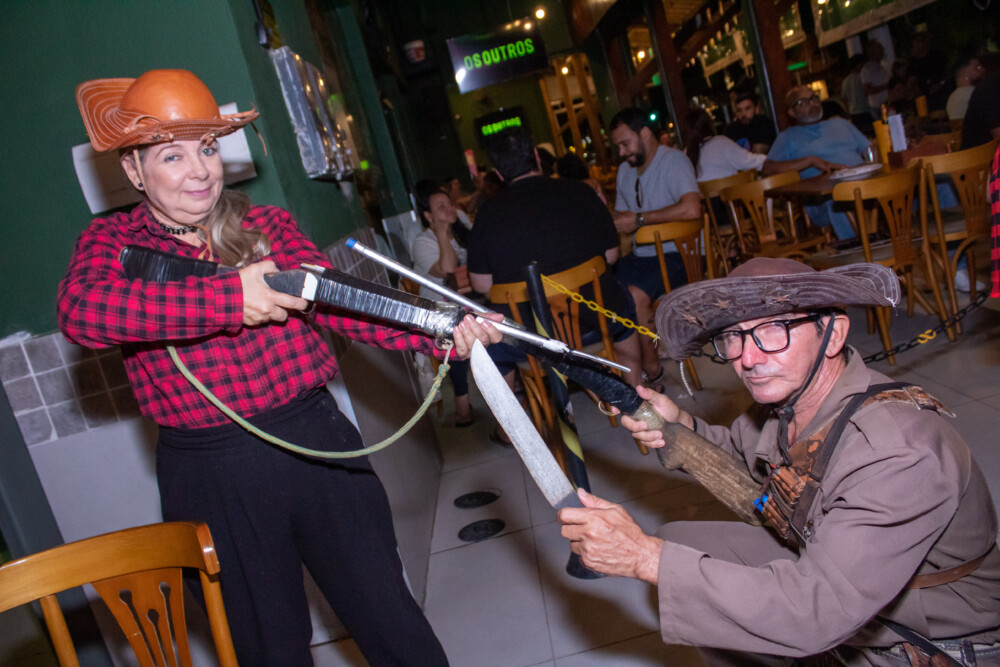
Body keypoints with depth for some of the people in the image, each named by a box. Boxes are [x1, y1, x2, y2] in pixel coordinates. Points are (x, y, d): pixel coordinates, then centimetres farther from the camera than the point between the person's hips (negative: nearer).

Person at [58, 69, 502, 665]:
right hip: (210, 476, -1)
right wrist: (229, 297, -28)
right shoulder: (114, 241, 1)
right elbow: (81, 309, -21)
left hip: (317, 445, 1)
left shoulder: (268, 225, 6)